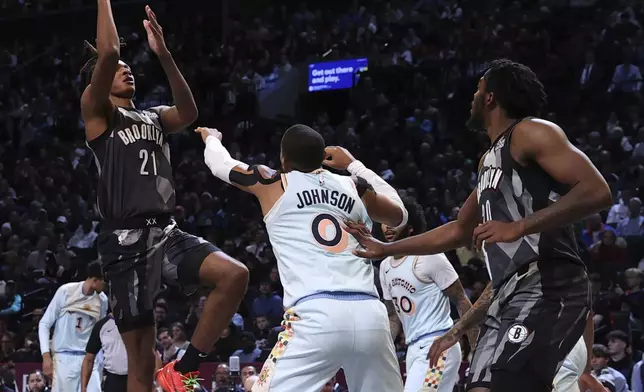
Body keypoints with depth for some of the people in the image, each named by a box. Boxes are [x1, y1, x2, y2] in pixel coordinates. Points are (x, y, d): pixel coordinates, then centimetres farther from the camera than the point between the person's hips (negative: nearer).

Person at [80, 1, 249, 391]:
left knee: (235, 275, -20)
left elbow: (189, 113, 0)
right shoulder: (98, 113, 5)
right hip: (127, 241, -6)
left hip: (166, 232, 6)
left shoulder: (154, 117, 23)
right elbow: (108, 53, -11)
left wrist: (164, 55, -6)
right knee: (142, 359, -4)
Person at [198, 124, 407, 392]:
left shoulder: (273, 185, 13)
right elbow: (399, 216, 40)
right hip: (370, 315, 4)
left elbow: (220, 163, 34)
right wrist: (354, 166, 49)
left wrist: (211, 137, 57)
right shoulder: (354, 188, 20)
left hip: (316, 315, -4)